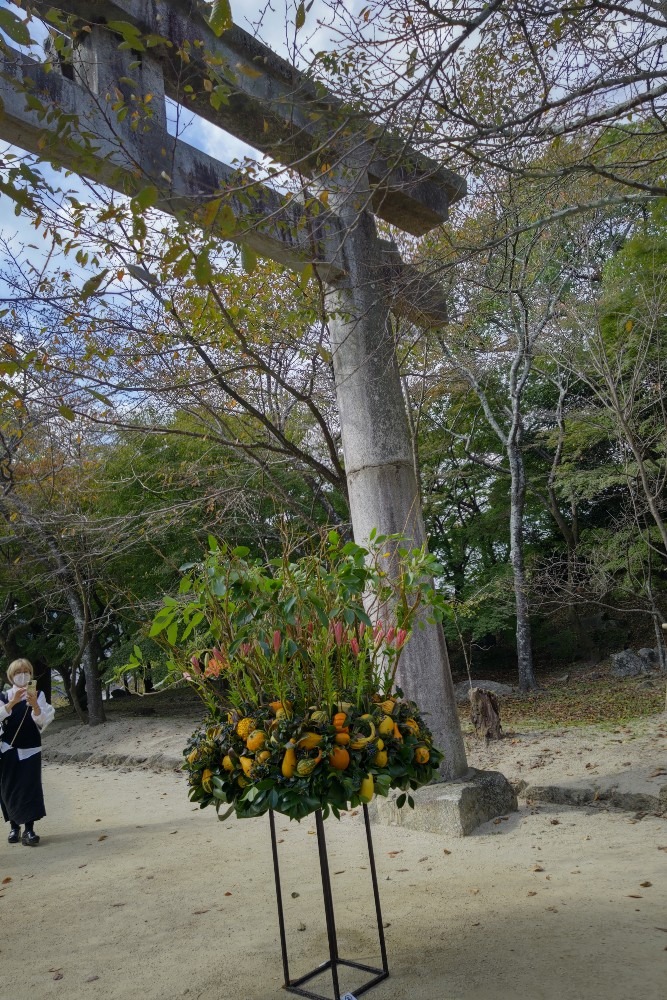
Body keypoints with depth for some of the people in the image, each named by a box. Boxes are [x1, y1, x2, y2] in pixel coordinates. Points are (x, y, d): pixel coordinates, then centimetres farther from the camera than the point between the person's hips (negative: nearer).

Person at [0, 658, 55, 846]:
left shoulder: (37, 695, 0)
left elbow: (42, 720, -9)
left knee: (30, 787, -8)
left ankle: (29, 829, -7)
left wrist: (34, 705, -26)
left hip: (30, 748, -1)